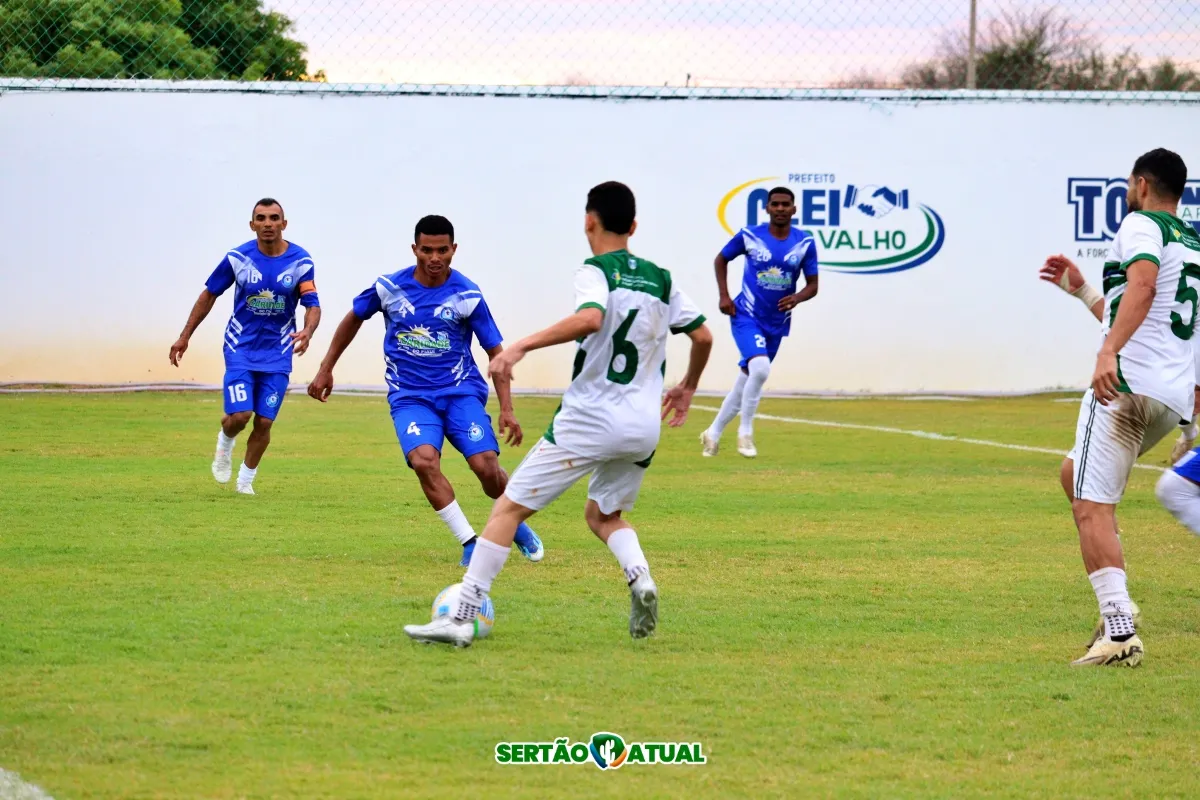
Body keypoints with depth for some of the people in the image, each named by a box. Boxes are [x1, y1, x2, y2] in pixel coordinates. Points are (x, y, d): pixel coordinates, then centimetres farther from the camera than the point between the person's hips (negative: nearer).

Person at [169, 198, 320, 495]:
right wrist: (185, 336, 5)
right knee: (239, 416, -15)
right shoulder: (238, 258, -8)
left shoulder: (300, 262, -7)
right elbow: (209, 295, 4)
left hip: (277, 354, 1)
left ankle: (246, 479, 21)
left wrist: (307, 332, -33)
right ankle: (225, 442, 20)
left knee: (264, 422, 0)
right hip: (241, 348, -1)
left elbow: (313, 305, -10)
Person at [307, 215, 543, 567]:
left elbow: (496, 352, -2)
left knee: (486, 468, -16)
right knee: (424, 461, -27)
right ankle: (470, 543, -17)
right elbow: (354, 319, 15)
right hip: (409, 397, 1)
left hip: (461, 392, -1)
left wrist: (506, 409, -11)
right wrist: (326, 370, 17)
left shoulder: (468, 296, -7)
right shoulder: (389, 287, -3)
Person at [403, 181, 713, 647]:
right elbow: (703, 336, 15)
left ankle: (461, 618, -7)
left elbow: (590, 318, -28)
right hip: (644, 427, 6)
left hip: (589, 419, -6)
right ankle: (640, 576, -5)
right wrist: (687, 386, 32)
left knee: (509, 508, -1)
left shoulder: (596, 271, -8)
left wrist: (521, 347, -30)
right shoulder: (660, 279, 11)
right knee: (604, 516, 26)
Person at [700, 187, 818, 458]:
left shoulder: (805, 243, -3)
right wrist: (724, 296, -2)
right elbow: (721, 259, 9)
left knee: (747, 379, 12)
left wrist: (797, 298, -20)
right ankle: (745, 433, -9)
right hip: (746, 317, -4)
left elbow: (812, 285, 2)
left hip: (777, 323, 4)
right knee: (760, 369, -26)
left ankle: (714, 433, 29)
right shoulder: (749, 236, -8)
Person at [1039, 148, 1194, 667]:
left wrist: (1109, 353, -33)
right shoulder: (1191, 244, 26)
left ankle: (1120, 630, -22)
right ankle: (1115, 604, 11)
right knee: (1075, 474, 25)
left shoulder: (1140, 224, -1)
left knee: (1092, 508, -9)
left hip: (1126, 383, -9)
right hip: (1176, 395, 9)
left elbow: (1142, 286, -22)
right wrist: (1081, 291, 41)